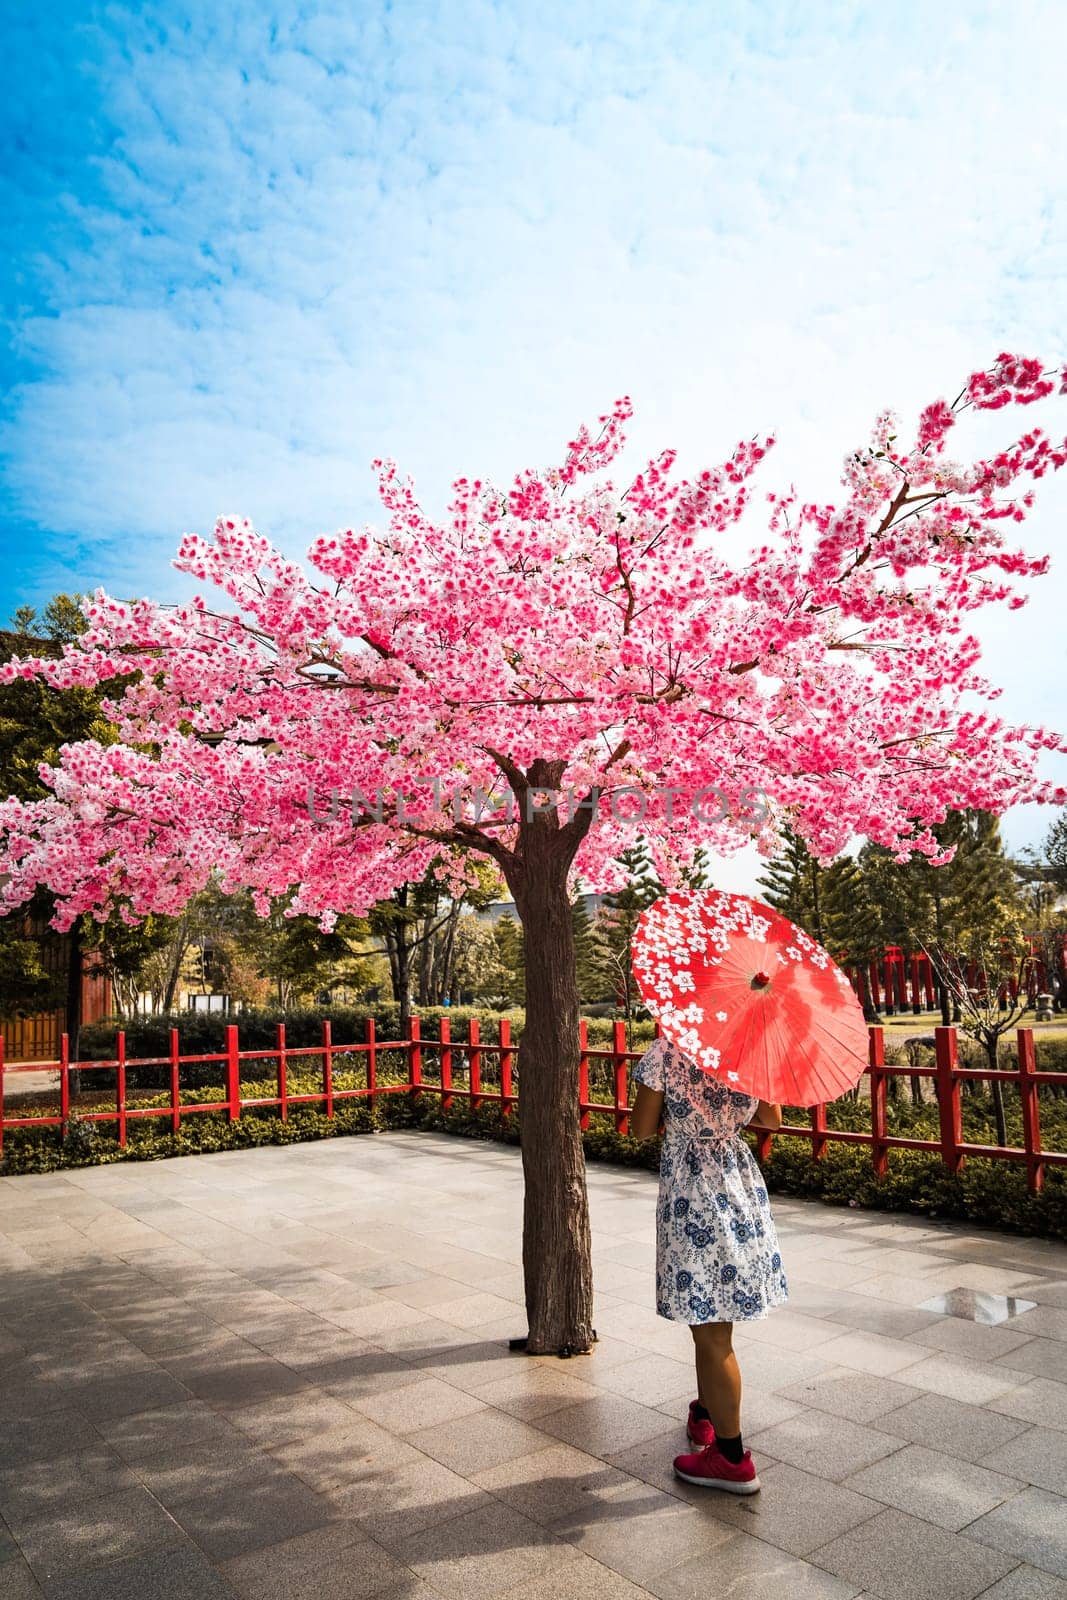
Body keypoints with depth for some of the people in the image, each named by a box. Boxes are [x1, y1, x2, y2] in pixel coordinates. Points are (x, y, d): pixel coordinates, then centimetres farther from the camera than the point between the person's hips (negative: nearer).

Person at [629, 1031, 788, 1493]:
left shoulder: (666, 1053, -18)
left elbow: (642, 1129, -9)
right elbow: (771, 1118, 10)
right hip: (742, 1184, 6)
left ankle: (731, 1458, 20)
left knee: (711, 1334, 7)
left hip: (692, 1194, -6)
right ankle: (706, 1414, 44)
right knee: (712, 1321, 25)